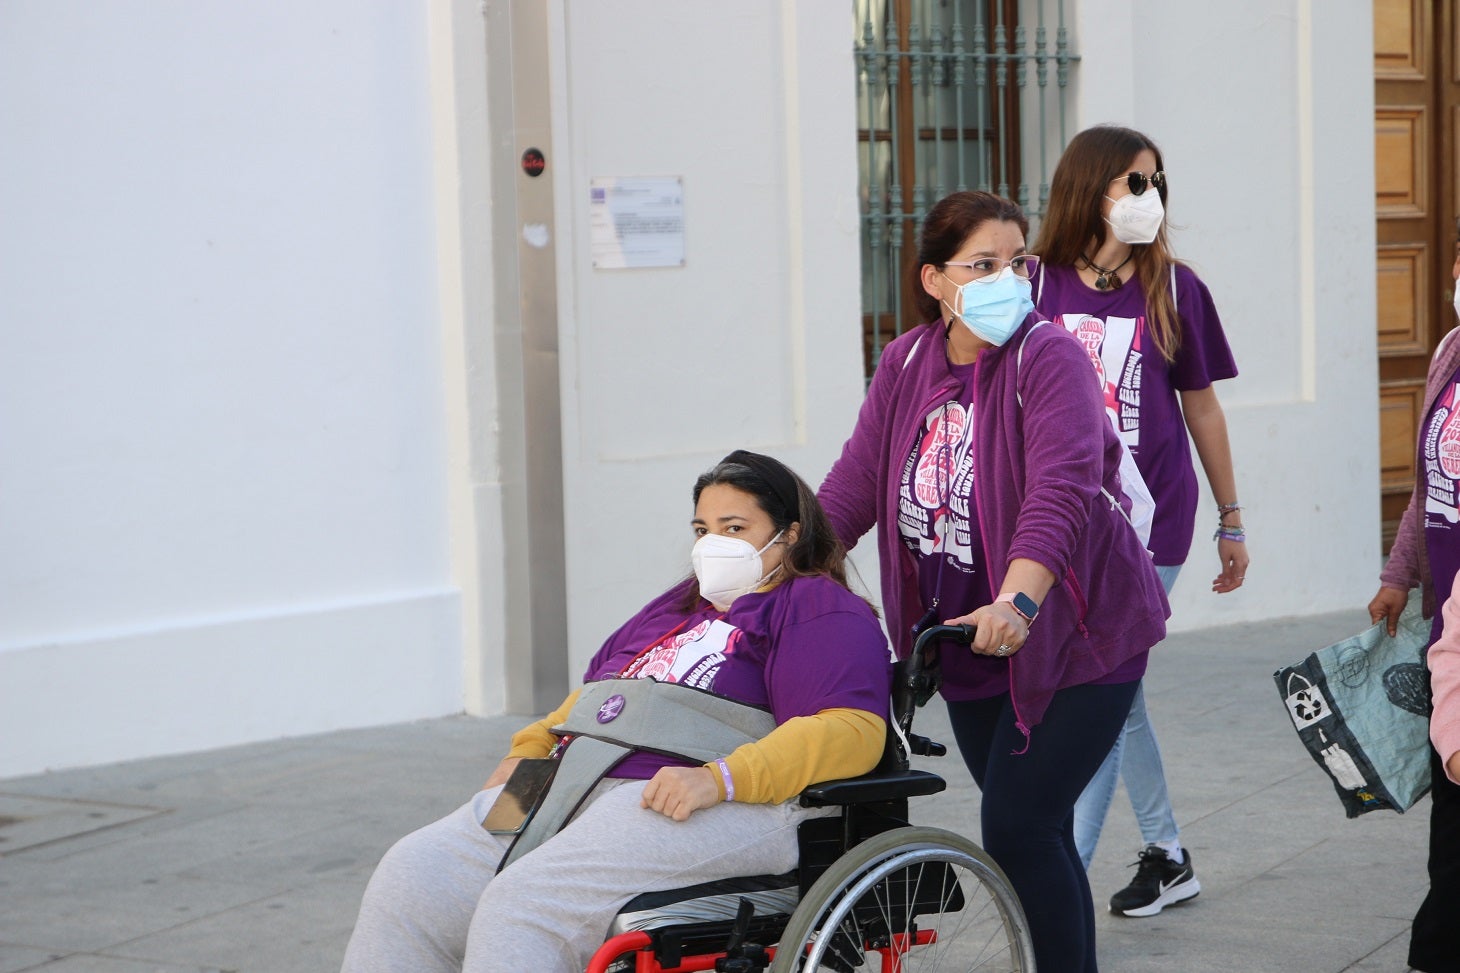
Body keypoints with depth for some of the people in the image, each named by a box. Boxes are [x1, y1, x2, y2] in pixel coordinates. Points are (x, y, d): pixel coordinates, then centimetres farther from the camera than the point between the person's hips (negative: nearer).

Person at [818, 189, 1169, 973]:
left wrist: (1018, 601, -43)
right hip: (971, 644, 6)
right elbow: (853, 487, 5)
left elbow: (1060, 490, -29)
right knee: (1029, 834, 11)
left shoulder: (1050, 359, -14)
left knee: (1018, 828, -12)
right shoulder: (905, 364, 5)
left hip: (1075, 637, -6)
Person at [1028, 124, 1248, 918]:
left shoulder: (1173, 287, 0)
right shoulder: (1039, 286, 1)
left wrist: (1231, 519, 13)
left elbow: (1201, 408, 8)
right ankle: (1167, 857, 29)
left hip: (1147, 521, -3)